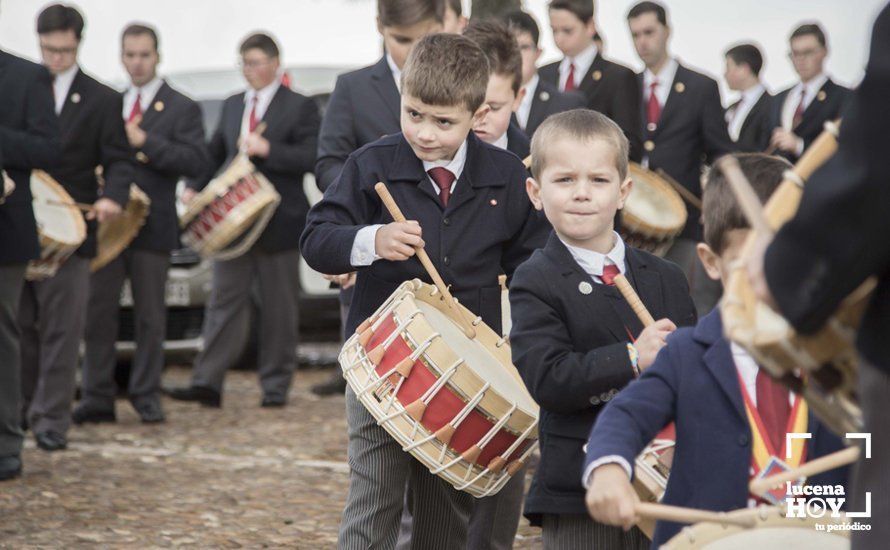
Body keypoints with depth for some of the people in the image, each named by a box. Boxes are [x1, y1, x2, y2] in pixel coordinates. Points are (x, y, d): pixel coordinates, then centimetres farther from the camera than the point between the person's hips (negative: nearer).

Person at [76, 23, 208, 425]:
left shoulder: (181, 109, 2)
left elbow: (196, 163, -10)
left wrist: (146, 143, -17)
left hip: (152, 226, -3)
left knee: (150, 315, 4)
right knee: (98, 311, 2)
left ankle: (146, 396, 12)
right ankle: (97, 398, 7)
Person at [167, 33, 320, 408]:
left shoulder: (300, 107, -3)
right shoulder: (232, 106, 15)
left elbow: (311, 159, -12)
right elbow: (215, 153, 21)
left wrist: (268, 149, -22)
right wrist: (196, 187, 5)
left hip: (280, 222, -5)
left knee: (277, 309, 4)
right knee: (223, 302, -1)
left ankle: (275, 386, 11)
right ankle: (207, 383, -5)